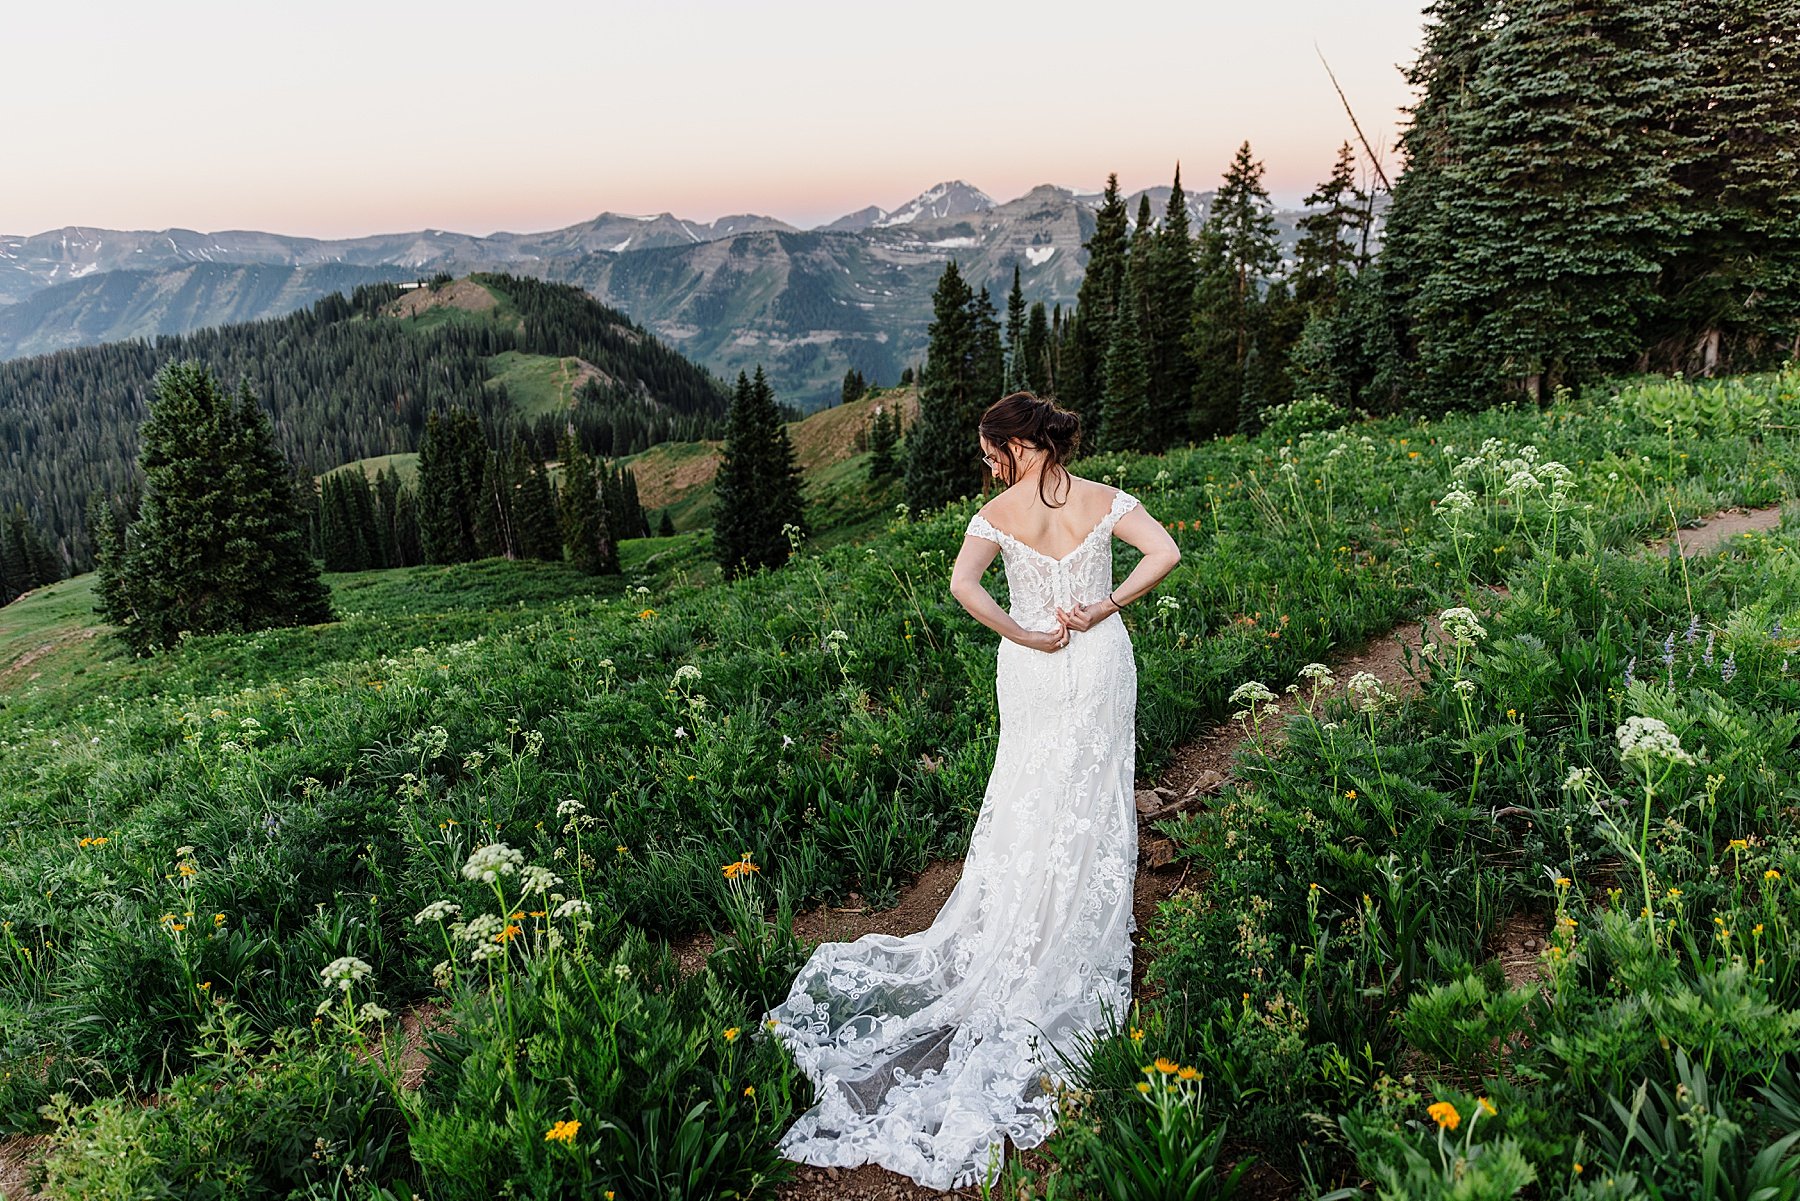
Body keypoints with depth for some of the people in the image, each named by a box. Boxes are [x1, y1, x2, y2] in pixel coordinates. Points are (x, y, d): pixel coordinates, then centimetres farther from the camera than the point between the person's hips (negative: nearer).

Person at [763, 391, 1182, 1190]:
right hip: (1101, 662, 2)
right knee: (1094, 801, 15)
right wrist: (1107, 606, -10)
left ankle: (1019, 942, 26)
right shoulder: (1105, 501, -6)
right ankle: (1081, 942, 28)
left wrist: (1022, 636, -16)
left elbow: (962, 583, -26)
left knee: (1032, 801, 15)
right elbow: (1166, 552, -15)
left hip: (1033, 672, -1)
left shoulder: (1000, 514, -12)